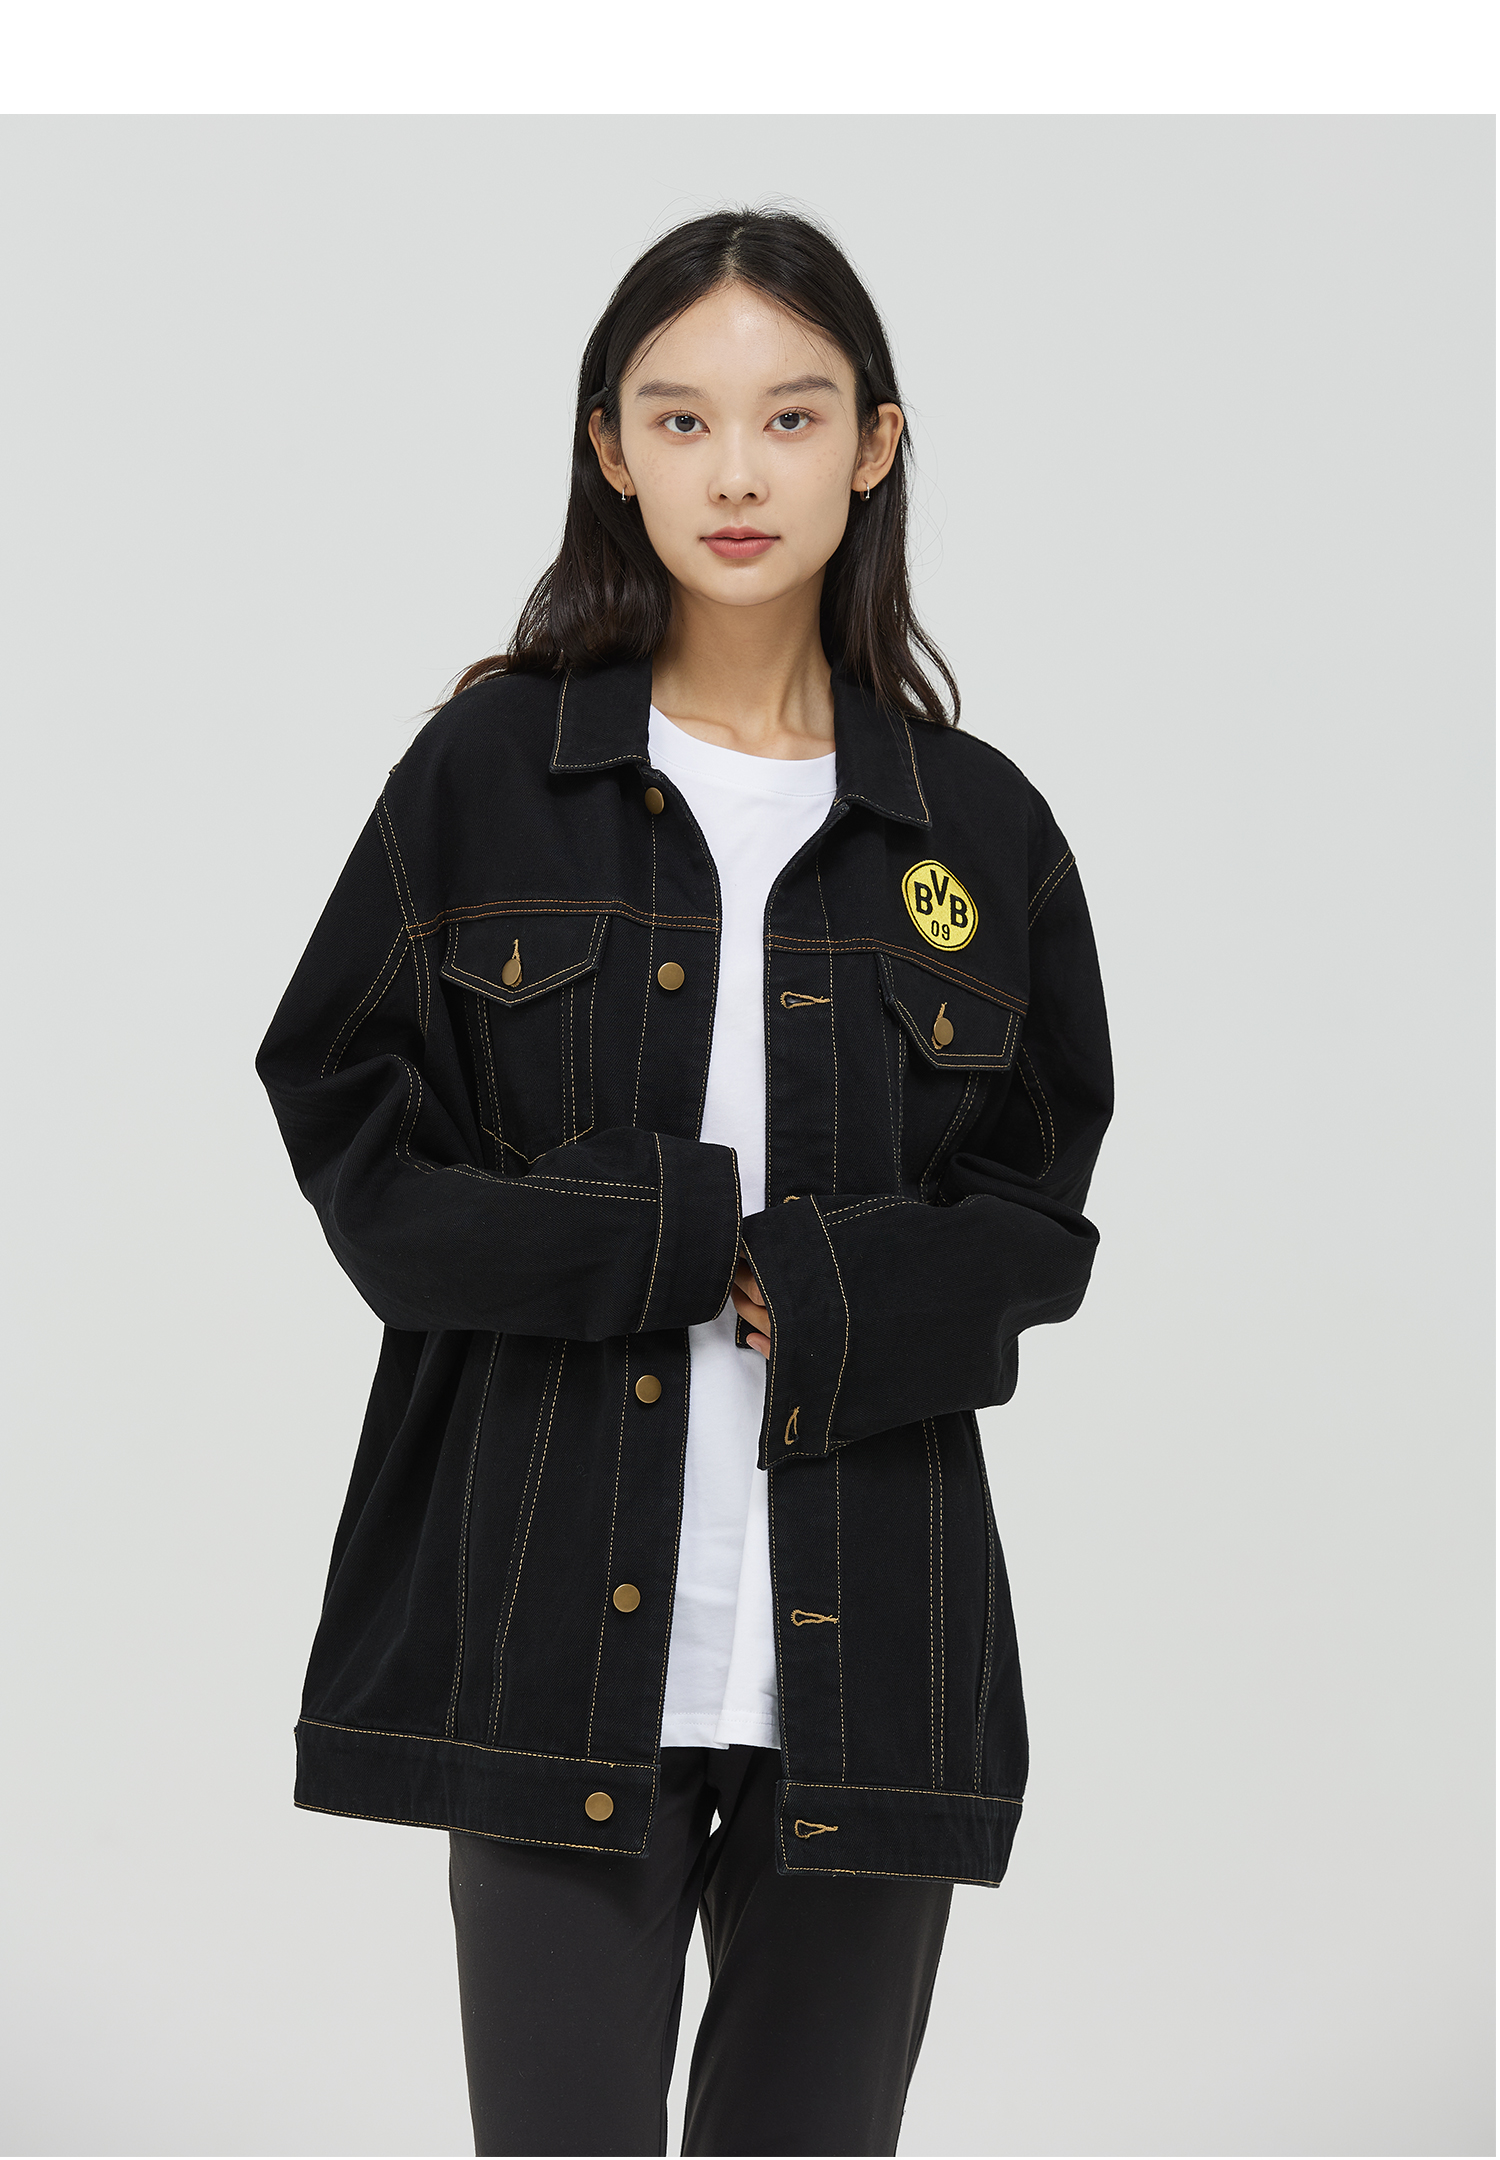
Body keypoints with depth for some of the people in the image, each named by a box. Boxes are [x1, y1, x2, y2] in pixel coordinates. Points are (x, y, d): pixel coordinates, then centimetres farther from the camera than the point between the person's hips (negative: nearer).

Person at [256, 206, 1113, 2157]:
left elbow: (1035, 1210, 9)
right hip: (555, 1618, -1)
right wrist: (672, 1247, -11)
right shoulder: (490, 770, 3)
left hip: (868, 1632, 2)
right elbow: (348, 1122, 1)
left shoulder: (975, 825, 7)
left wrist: (833, 1301, -11)